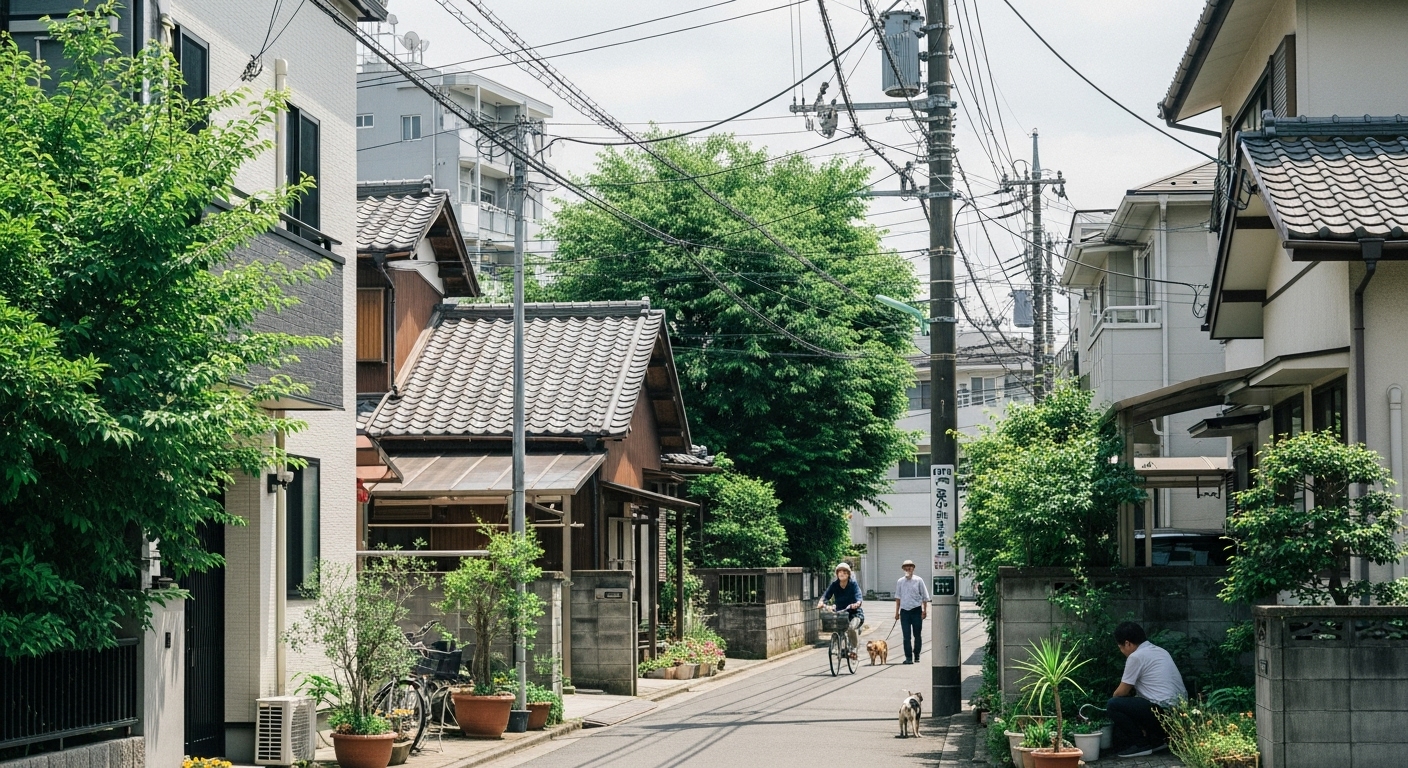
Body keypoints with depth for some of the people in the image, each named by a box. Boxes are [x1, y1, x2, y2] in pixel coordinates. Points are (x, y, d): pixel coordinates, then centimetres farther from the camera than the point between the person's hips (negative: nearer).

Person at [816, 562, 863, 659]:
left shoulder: (853, 584, -9)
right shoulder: (834, 585, -1)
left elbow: (858, 597, -22)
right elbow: (826, 595, -13)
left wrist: (857, 604, -46)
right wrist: (821, 602, -36)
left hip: (854, 614, -4)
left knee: (851, 627, -33)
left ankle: (854, 649, -13)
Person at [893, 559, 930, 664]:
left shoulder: (918, 581, -1)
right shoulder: (900, 582, 6)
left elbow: (925, 597, 4)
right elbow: (898, 597, 13)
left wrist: (925, 611, 0)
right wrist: (897, 612, 11)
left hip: (916, 610, -1)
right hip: (904, 611, 1)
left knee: (917, 635, 8)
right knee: (906, 636, -4)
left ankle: (916, 655, 22)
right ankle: (908, 657, -3)